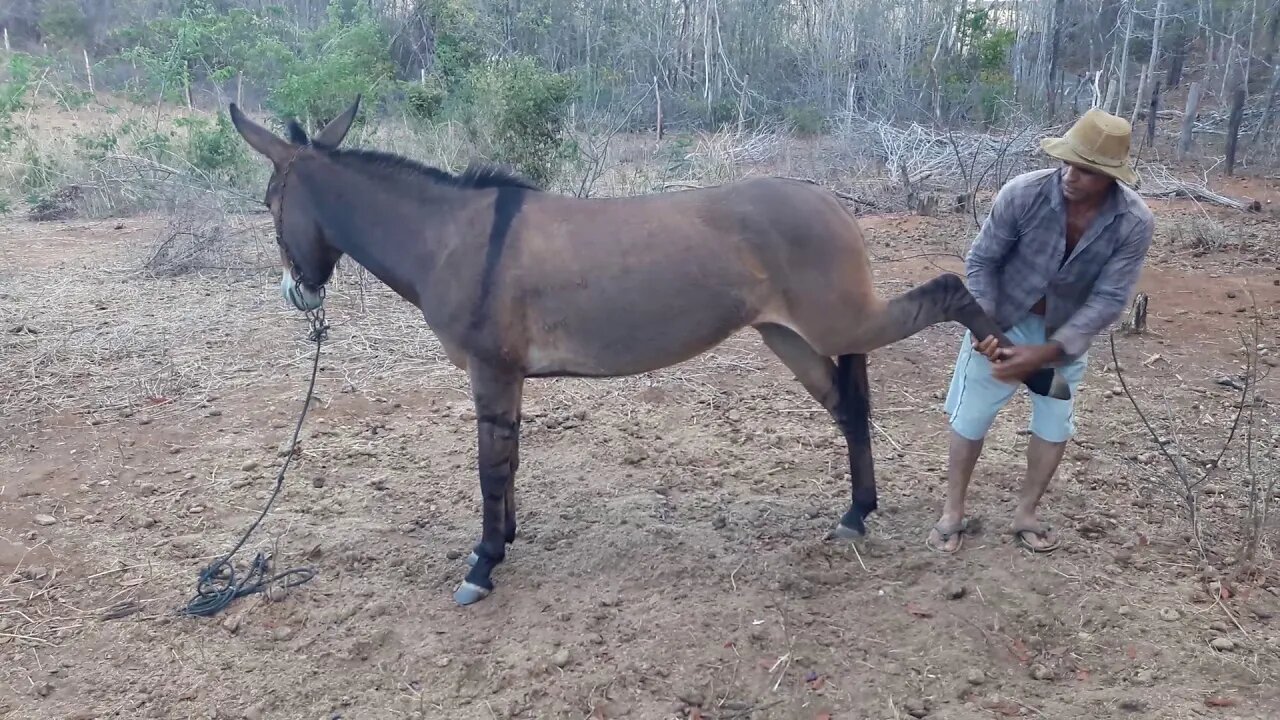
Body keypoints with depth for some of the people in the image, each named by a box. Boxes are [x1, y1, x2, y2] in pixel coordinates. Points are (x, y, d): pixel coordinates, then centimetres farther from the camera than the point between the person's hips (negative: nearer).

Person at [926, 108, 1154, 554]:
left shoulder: (1134, 223, -25)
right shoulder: (1023, 194, -28)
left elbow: (1109, 299, -23)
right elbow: (981, 261, -17)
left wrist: (1046, 352, -32)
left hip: (1067, 333, 2)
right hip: (1005, 321, -1)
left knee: (1054, 425, 12)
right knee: (971, 417, 6)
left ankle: (1025, 514, 32)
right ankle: (953, 512, 25)